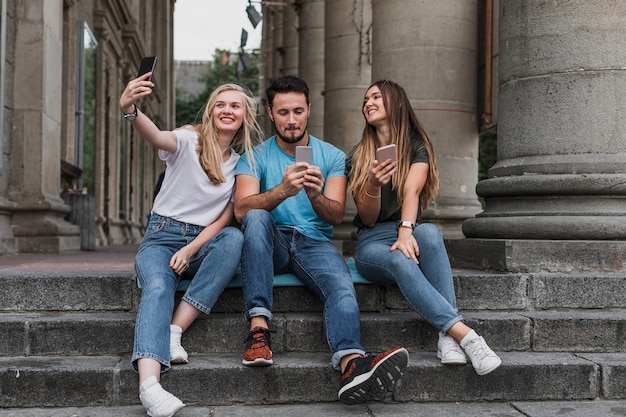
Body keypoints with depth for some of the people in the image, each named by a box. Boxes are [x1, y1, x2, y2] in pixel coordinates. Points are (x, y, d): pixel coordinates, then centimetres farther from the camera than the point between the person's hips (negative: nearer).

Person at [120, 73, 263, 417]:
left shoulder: (242, 164, 9)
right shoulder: (189, 141, -1)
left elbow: (224, 218, 4)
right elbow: (158, 137, -25)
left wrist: (189, 251, -13)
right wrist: (130, 110, -48)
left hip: (203, 243, 3)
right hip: (162, 236, -2)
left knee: (235, 237, -31)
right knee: (157, 288, -33)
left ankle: (175, 330, -31)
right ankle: (149, 384, -53)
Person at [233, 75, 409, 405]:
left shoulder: (332, 157, 12)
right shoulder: (255, 157, 8)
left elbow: (336, 215, -2)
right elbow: (242, 209, -10)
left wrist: (316, 196, -25)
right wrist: (282, 190, -29)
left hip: (313, 243, 0)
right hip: (270, 244, 0)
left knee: (341, 283, -32)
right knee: (257, 217, -34)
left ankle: (352, 364, -59)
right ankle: (258, 327, -40)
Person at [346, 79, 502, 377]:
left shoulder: (418, 148, 7)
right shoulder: (358, 157, 10)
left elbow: (412, 192, -14)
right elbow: (368, 219, 3)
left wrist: (406, 230, -34)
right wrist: (373, 185, -18)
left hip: (409, 233, 0)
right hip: (372, 242, 0)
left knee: (430, 232, -37)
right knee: (400, 261, -37)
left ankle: (447, 337, -46)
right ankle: (465, 334, -48)